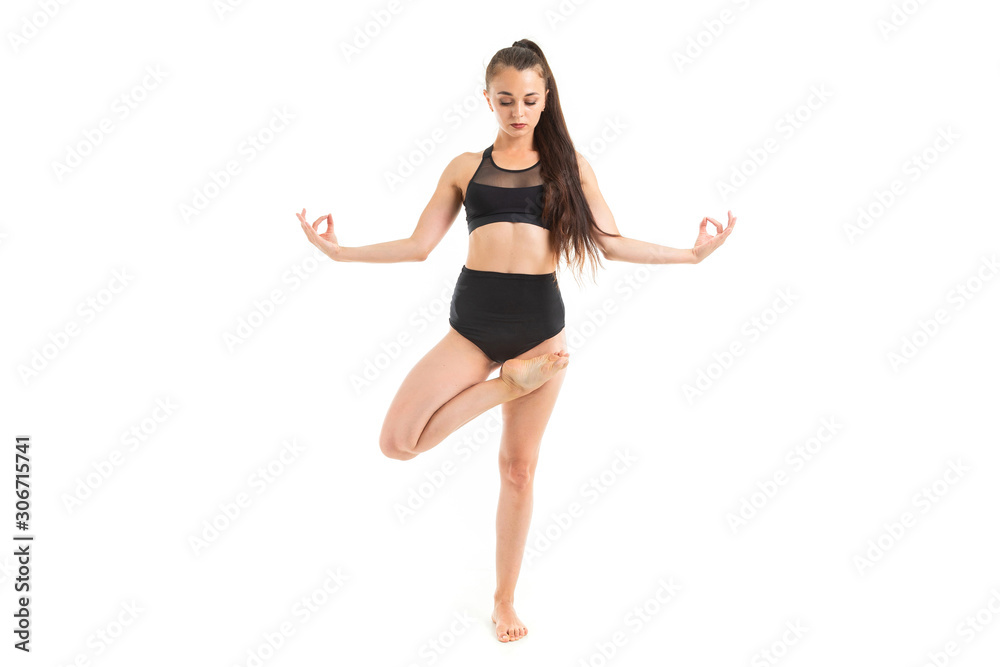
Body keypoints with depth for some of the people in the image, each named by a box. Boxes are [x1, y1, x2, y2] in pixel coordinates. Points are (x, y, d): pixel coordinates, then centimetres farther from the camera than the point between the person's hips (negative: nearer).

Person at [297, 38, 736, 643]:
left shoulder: (569, 166, 8)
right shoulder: (466, 167, 9)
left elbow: (611, 244, 4)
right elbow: (419, 245, 9)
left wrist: (691, 254, -6)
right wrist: (341, 251, 0)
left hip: (539, 322, -1)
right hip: (473, 323, 1)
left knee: (519, 468, 7)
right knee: (396, 442, -16)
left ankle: (505, 601, 24)